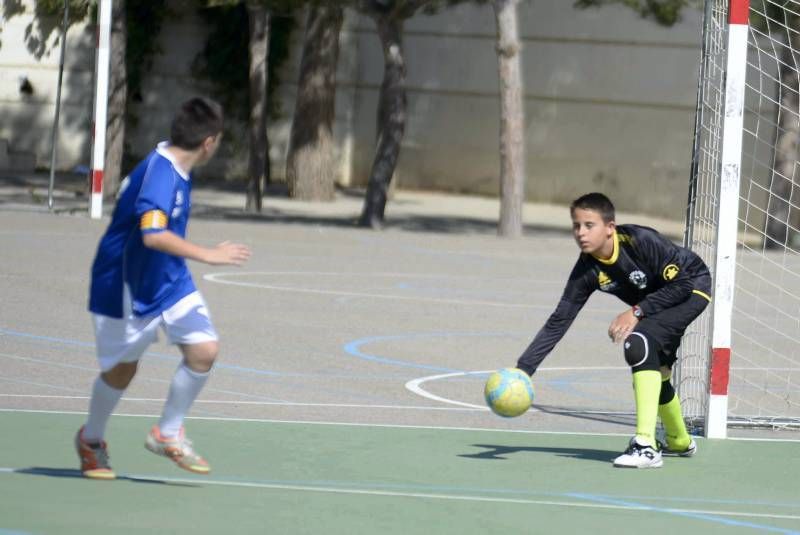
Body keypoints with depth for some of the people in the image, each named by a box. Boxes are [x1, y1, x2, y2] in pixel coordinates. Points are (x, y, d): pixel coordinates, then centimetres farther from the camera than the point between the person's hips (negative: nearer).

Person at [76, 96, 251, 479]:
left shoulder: (175, 170, -1)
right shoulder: (159, 175, -29)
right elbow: (153, 234, -43)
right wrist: (208, 255, -41)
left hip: (170, 282, 8)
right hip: (128, 288, -8)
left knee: (204, 350, -5)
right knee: (121, 369, 9)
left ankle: (168, 434, 13)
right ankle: (91, 440, 36)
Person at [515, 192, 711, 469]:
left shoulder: (641, 241, -34)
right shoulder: (587, 270, -18)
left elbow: (682, 284, -27)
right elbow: (559, 321, -17)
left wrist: (637, 312, -30)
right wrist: (522, 370, -24)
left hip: (693, 288, -7)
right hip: (654, 304, 7)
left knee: (638, 344, -29)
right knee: (656, 371, 19)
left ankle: (646, 446, -35)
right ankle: (679, 442, 51)